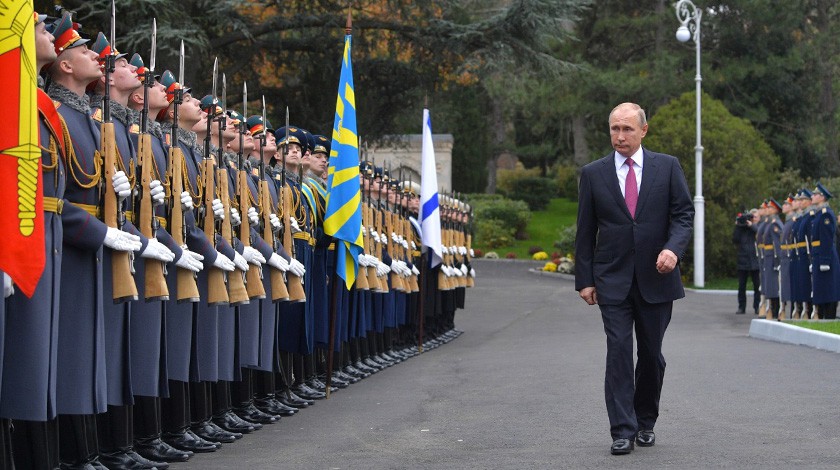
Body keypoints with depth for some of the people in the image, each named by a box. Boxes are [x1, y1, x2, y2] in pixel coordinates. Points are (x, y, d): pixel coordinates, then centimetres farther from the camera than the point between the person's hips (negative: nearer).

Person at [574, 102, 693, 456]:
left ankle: (645, 422, 25)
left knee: (651, 354, 8)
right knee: (618, 353, -7)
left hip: (656, 278, 1)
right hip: (612, 280, -1)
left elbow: (683, 214, 1)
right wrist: (584, 279, 1)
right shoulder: (593, 174, 5)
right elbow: (585, 231, 6)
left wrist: (673, 248, -18)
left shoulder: (668, 167, 4)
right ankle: (622, 431, -6)